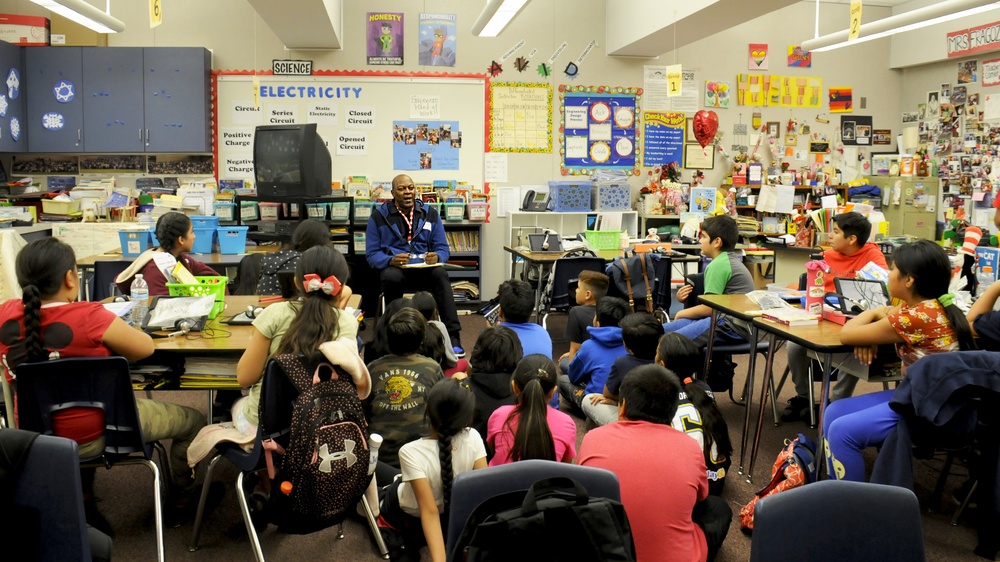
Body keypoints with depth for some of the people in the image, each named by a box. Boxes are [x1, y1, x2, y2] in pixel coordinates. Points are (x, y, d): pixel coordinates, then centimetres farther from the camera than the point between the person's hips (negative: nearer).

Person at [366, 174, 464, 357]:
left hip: (424, 267, 1)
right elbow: (372, 254, 0)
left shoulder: (430, 213, 9)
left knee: (440, 274, -33)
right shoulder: (379, 216, 2)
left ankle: (453, 337, -38)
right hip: (392, 266, -1)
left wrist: (436, 256, -18)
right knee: (392, 278, -38)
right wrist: (391, 260, -23)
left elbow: (443, 248, 8)